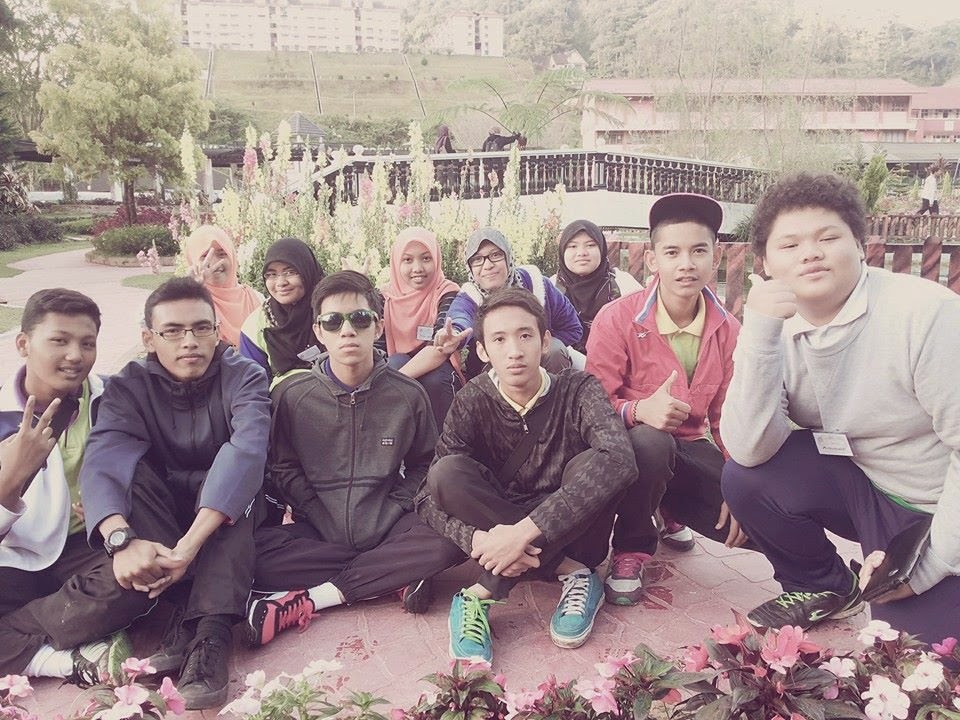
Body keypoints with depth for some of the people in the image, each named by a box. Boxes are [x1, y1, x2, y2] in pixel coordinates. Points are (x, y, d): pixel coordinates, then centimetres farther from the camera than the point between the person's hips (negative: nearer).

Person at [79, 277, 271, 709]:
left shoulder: (244, 377, -13)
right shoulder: (129, 386, -8)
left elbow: (246, 450, -32)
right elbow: (100, 464, -25)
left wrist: (190, 543, -45)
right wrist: (122, 539, -46)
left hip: (228, 513, -2)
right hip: (161, 511, 2)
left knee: (234, 480, -33)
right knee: (130, 469, -26)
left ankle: (212, 629, -41)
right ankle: (189, 607, -31)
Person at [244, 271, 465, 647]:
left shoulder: (408, 395, -3)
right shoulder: (291, 395, -3)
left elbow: (423, 464, 7)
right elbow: (284, 469, 1)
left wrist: (391, 512, -8)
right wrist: (326, 527, -10)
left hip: (387, 528, 0)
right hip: (317, 531, 0)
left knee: (449, 542, -29)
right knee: (255, 551, -29)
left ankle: (307, 599, -22)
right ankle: (396, 576, -19)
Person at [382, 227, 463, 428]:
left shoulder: (448, 293, -13)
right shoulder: (386, 296, -2)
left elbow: (442, 348, -30)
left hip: (438, 379, -2)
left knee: (434, 379, -33)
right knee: (397, 362, -28)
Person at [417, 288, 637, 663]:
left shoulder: (578, 390, -15)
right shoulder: (473, 402, -11)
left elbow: (619, 461, -36)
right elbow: (428, 498, -15)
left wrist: (524, 531, -42)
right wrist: (478, 539, -36)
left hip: (571, 530, -1)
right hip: (496, 529, 2)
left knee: (592, 462, -30)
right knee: (446, 472, -26)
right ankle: (572, 574, -22)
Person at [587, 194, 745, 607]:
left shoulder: (728, 330, -2)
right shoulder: (617, 319, -15)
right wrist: (640, 410, -37)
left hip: (691, 449, 4)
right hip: (634, 447, -4)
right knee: (650, 441, -39)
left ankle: (673, 512, 21)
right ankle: (631, 550, -9)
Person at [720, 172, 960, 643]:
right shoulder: (776, 329, -11)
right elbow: (749, 449, -21)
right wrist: (760, 332, -30)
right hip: (868, 492, 4)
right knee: (745, 479, -16)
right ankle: (825, 589, 10)